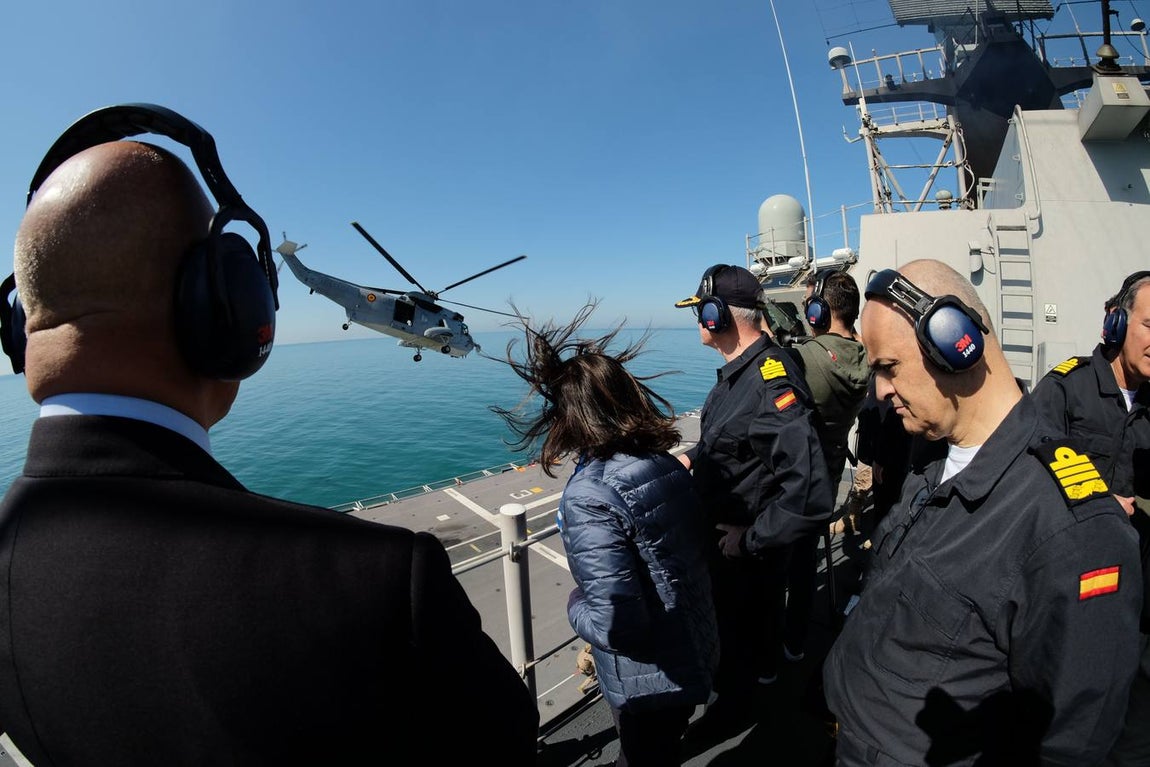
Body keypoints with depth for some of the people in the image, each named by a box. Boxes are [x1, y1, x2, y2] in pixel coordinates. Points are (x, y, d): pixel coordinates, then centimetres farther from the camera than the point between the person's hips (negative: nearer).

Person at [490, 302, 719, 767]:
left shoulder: (589, 495, -31)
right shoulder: (666, 463, -9)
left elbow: (616, 625, -32)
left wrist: (577, 604, -12)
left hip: (651, 682, -6)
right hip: (698, 652, 6)